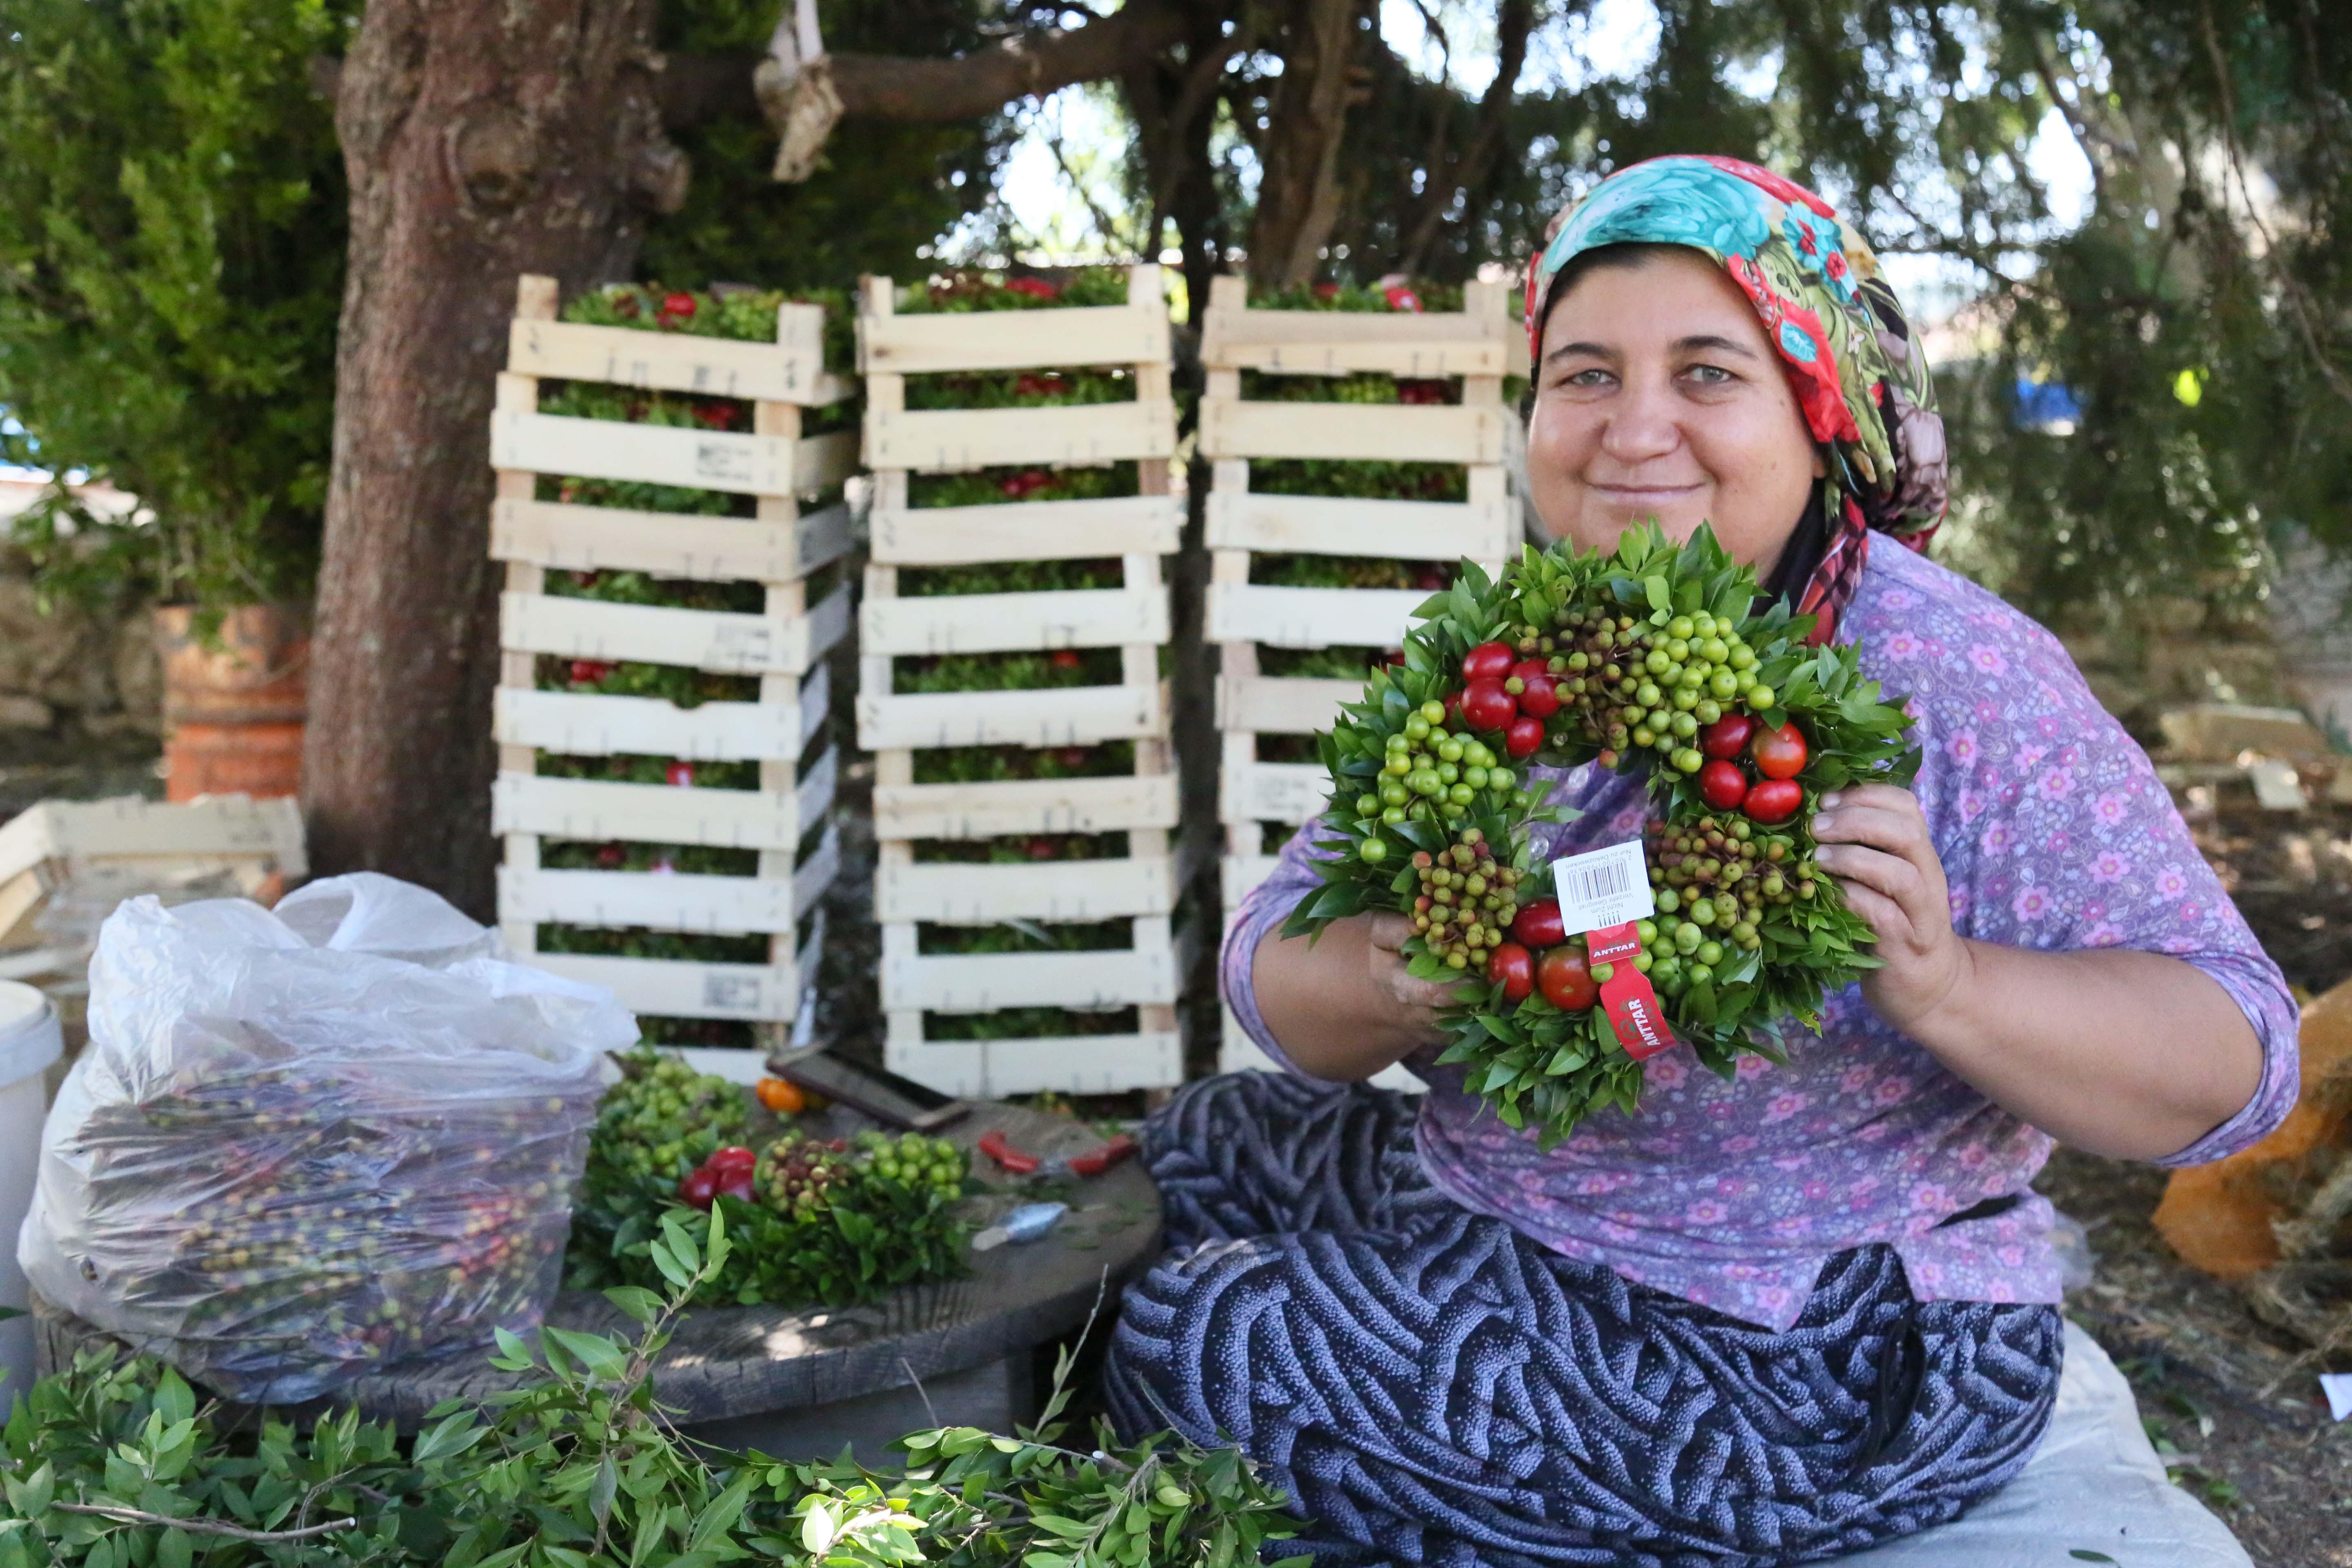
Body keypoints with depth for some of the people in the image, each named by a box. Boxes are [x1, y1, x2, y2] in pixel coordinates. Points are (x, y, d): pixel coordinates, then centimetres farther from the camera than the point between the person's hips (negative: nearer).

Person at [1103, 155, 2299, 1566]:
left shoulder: (1960, 683, -20)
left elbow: (2236, 1064, -20)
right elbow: (1276, 967, -5)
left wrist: (1946, 986, -39)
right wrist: (1389, 988, -29)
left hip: (1818, 1362, -7)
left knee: (1199, 1353, -15)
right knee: (1206, 1144, 20)